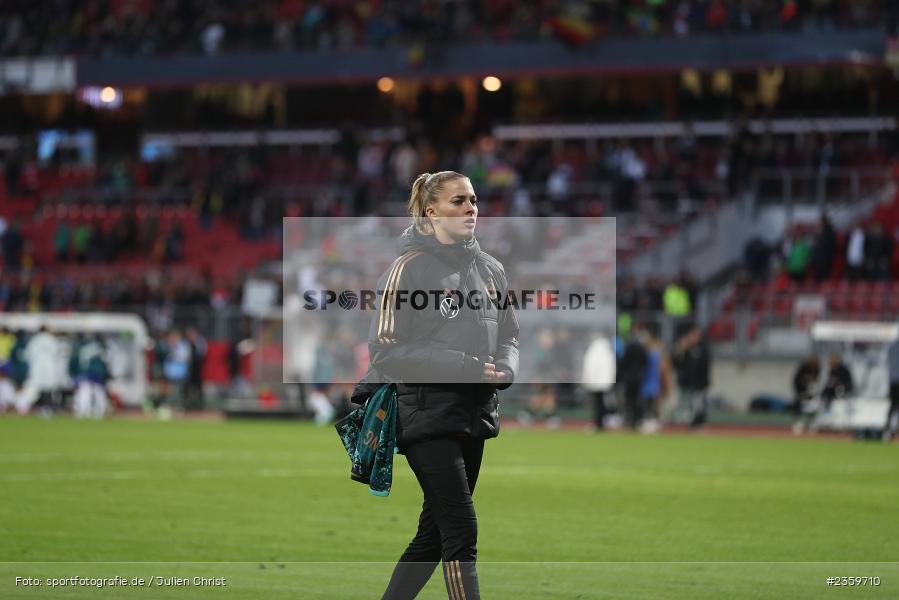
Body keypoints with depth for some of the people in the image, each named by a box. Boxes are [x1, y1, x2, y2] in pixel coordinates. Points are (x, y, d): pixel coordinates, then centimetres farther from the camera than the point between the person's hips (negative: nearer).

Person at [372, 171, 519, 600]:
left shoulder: (490, 269, 8)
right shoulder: (409, 268, -9)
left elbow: (508, 335, 18)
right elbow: (385, 350, -12)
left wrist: (504, 368, -6)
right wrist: (463, 366, -19)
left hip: (476, 415, 7)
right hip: (428, 416, -7)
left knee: (434, 534, 12)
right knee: (462, 533, -12)